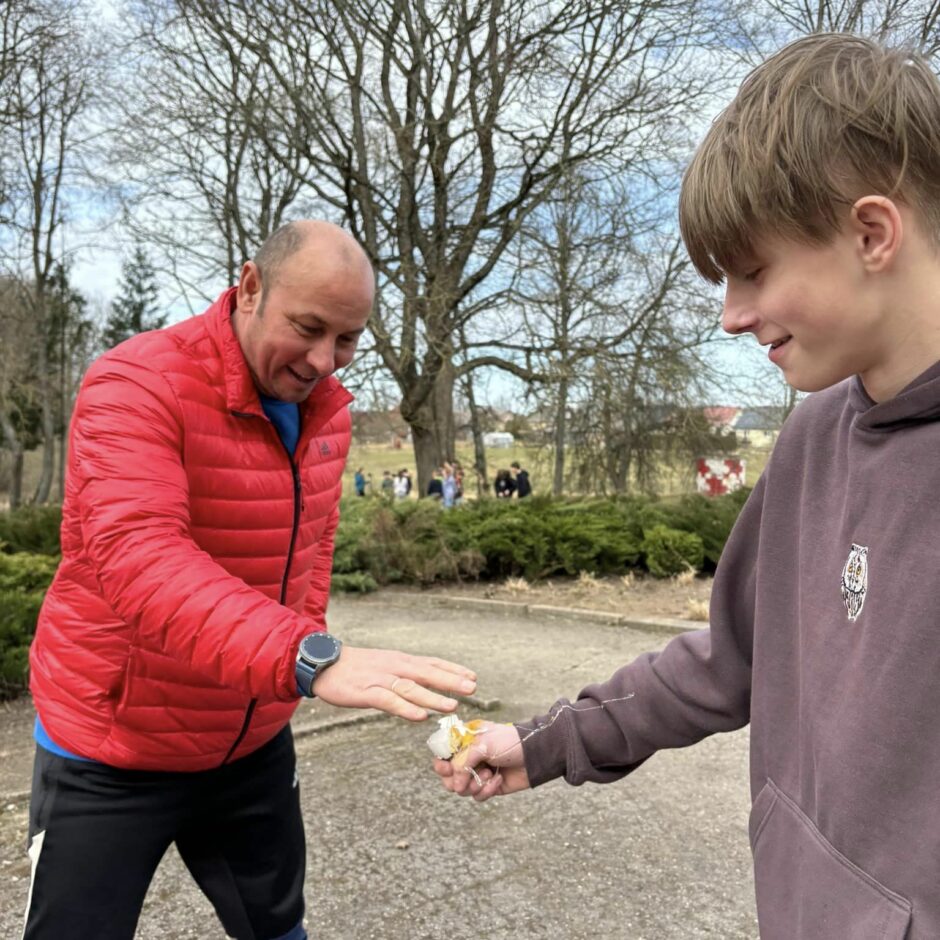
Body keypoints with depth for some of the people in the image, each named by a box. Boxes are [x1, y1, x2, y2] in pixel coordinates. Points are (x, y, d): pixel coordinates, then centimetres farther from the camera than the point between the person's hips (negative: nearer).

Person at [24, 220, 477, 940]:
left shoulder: (326, 405, 0)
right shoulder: (138, 384, -22)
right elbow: (135, 556, -37)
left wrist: (306, 634, 0)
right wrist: (310, 660, -49)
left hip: (255, 741, 6)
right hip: (112, 753, -5)